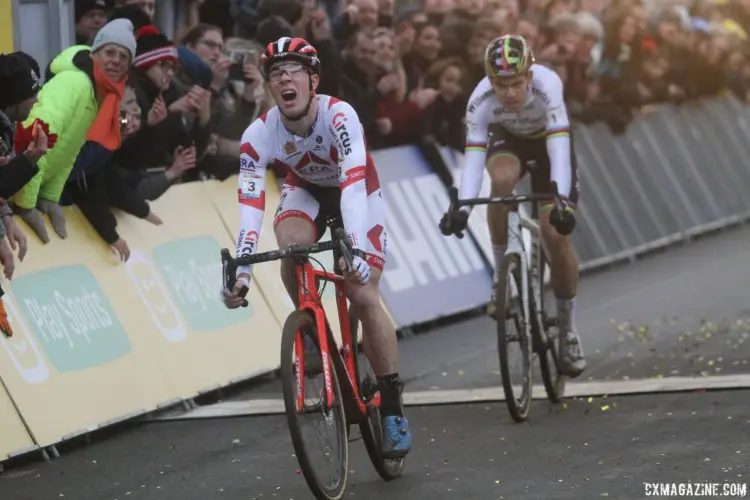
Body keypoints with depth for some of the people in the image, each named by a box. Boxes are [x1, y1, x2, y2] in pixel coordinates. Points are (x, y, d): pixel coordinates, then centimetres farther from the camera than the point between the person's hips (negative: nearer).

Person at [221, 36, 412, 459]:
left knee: (365, 295, -17)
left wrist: (355, 249, -60)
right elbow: (250, 206, -32)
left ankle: (393, 408, -8)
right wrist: (241, 271, -44)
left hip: (356, 191, -2)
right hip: (305, 190, 3)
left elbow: (353, 185, -46)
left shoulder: (339, 116, -36)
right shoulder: (259, 134, -27)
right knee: (291, 246, -32)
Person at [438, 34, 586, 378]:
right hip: (507, 141, 1)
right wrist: (462, 208, -53)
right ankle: (501, 276, -16)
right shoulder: (481, 100, -33)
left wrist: (563, 201, -57)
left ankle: (567, 330, 6)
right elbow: (473, 158, -38)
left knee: (557, 235, -12)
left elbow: (558, 148, -45)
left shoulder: (547, 85, -38)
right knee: (502, 179, -35)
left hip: (547, 142, -1)